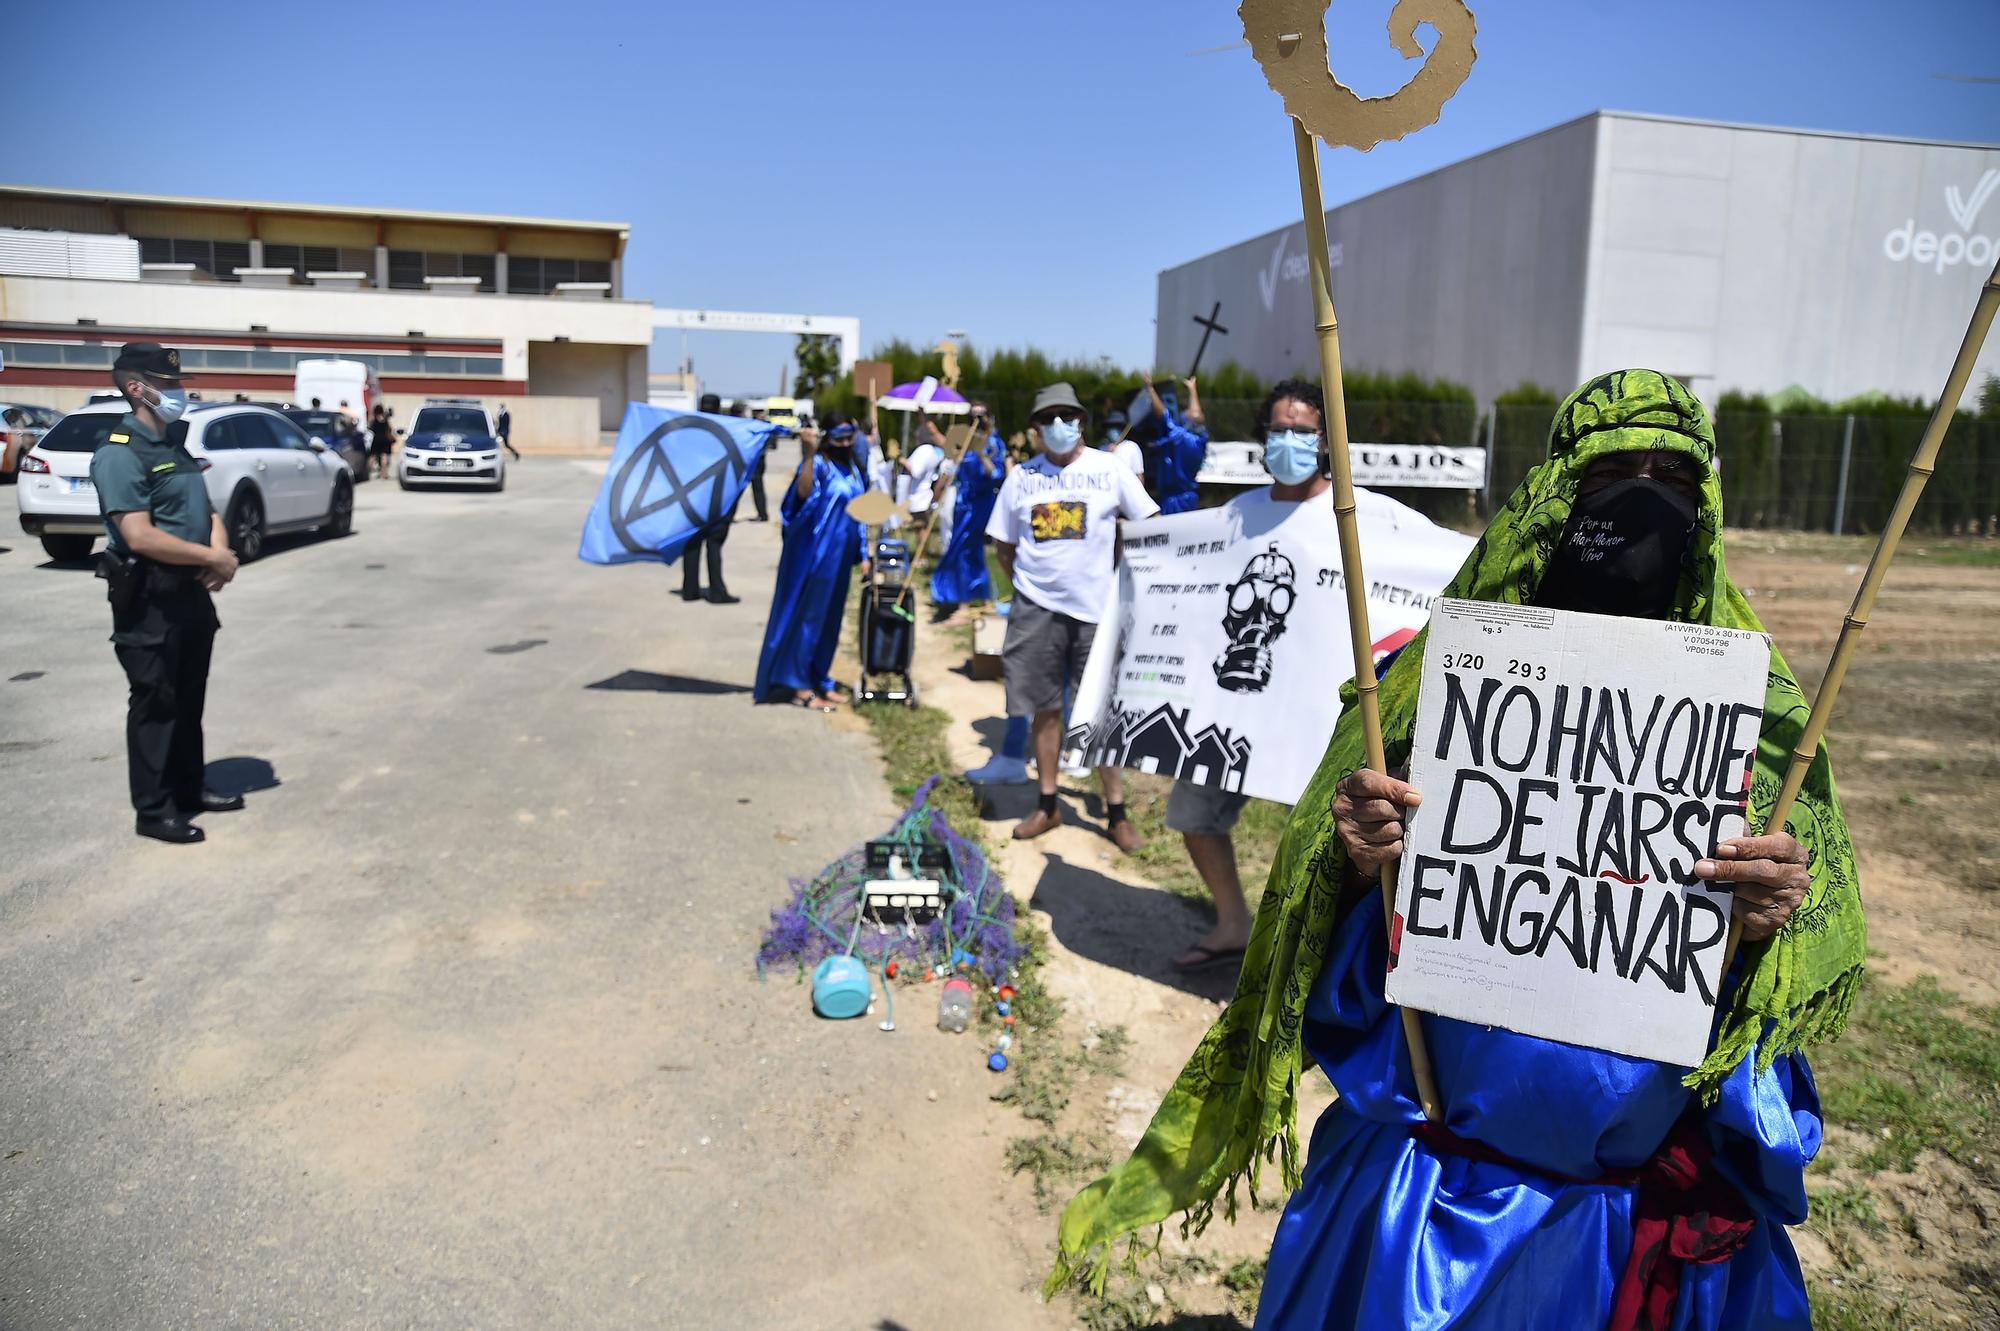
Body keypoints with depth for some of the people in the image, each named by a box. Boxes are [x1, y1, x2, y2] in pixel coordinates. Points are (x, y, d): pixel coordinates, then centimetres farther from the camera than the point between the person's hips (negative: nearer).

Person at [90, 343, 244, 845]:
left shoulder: (175, 445, 14)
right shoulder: (119, 454, -15)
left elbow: (206, 510, 17)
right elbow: (140, 537, -23)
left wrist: (220, 553, -4)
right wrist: (214, 558, -16)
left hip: (191, 593, 9)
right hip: (149, 600, -9)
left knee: (189, 698, 17)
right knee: (155, 704, -1)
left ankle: (189, 788, 30)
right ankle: (153, 810, 8)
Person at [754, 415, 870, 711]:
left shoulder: (853, 470, 13)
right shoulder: (819, 464, -12)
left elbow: (858, 516, 19)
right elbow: (803, 493, -33)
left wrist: (863, 555, 17)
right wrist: (808, 454, -42)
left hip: (840, 557, 8)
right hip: (815, 554, -8)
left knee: (829, 619, 13)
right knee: (807, 615, -4)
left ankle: (819, 680, 23)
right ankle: (799, 687, 1)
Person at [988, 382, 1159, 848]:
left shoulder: (1108, 468, 0)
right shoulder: (1021, 477, 6)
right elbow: (1003, 543, 14)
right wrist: (1025, 582, 5)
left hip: (1096, 606, -2)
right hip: (1037, 609, 2)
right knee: (1045, 710, 8)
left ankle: (1116, 813, 11)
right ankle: (1047, 806, 21)